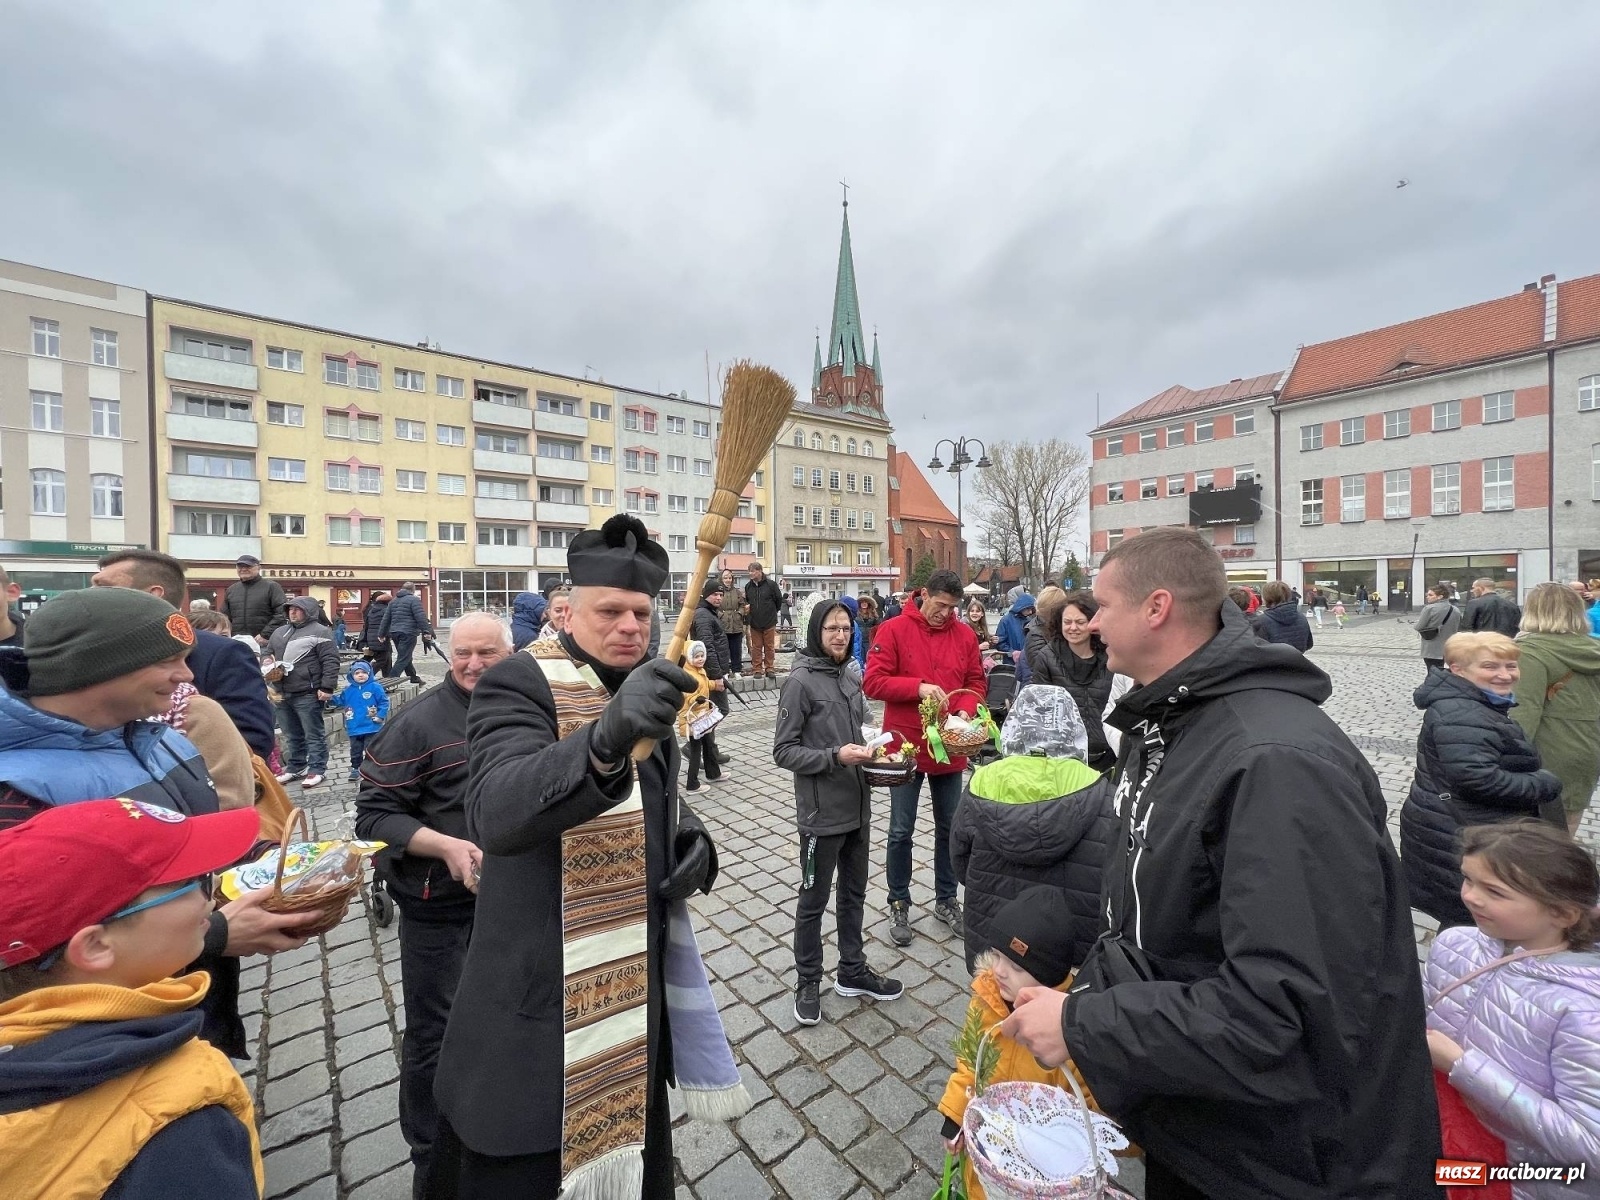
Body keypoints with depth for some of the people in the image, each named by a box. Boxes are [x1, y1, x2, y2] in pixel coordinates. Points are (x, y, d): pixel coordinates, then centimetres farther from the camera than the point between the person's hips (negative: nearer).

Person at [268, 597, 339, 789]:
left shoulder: (319, 632, -7)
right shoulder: (279, 632, 16)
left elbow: (331, 661, -13)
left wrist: (327, 687, -18)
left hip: (308, 694, -7)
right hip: (283, 693, 7)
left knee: (314, 734, 0)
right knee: (292, 735, 17)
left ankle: (317, 769, 6)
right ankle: (295, 766, 29)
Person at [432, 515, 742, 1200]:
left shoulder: (648, 688, 2)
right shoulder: (517, 685, -19)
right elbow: (495, 814, -37)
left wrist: (694, 841, -6)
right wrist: (606, 738, -54)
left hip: (638, 983, 7)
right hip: (537, 989, -6)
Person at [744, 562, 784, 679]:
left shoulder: (771, 584, -7)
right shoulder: (748, 586, 4)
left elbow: (779, 599, 4)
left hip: (769, 622, -2)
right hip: (754, 623, 3)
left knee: (770, 647, 5)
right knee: (756, 648, 7)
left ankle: (770, 669, 14)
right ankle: (757, 669, 14)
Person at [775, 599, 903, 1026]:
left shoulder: (850, 678, 5)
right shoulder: (800, 681, -16)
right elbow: (783, 751, -15)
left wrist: (870, 753, -3)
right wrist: (836, 756, -24)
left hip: (857, 807, 7)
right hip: (822, 812, -6)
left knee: (854, 893, 21)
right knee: (814, 899, 12)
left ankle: (852, 971, 41)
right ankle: (808, 982, 33)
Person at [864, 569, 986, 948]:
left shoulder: (964, 635, 0)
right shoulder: (894, 630, -11)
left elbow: (976, 682, 6)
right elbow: (873, 682, -15)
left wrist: (965, 711, -13)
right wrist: (918, 687, -25)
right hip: (905, 745, -3)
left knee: (950, 827, 17)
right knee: (901, 831, 8)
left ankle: (946, 899, 37)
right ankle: (899, 904, 27)